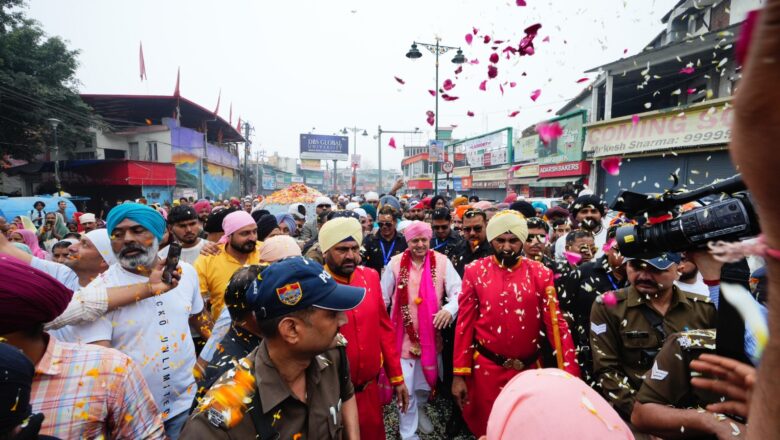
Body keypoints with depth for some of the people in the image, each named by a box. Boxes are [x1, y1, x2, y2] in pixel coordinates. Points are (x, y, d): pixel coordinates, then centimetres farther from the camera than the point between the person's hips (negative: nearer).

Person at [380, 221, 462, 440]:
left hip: (431, 334, 2)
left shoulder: (442, 262, -8)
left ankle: (419, 408, 56)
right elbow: (383, 298, 0)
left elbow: (459, 291, -14)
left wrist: (450, 308, -33)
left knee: (427, 380, 23)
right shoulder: (395, 263, -7)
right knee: (405, 388, 5)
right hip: (404, 334, -2)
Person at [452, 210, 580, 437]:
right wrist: (459, 374, -6)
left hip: (530, 368, 2)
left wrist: (570, 373, -15)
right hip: (486, 368, -1)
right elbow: (465, 324, -5)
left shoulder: (541, 274, -5)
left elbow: (556, 323, -6)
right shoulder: (475, 271, -7)